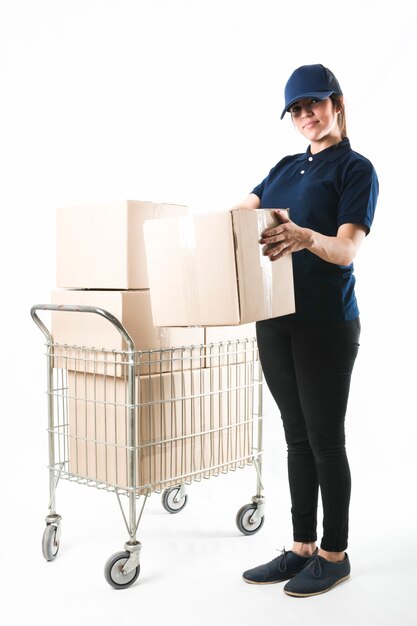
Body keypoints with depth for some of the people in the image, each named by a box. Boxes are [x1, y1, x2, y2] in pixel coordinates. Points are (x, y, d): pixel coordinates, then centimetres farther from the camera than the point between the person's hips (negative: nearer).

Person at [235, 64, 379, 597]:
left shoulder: (355, 169, -4)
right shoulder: (286, 168, 18)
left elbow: (347, 249, -17)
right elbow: (243, 209, 21)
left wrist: (306, 237, -37)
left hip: (326, 324, -6)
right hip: (275, 319, 6)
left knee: (325, 439, 1)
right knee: (297, 438, 11)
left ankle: (335, 554, 16)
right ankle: (302, 547, 22)